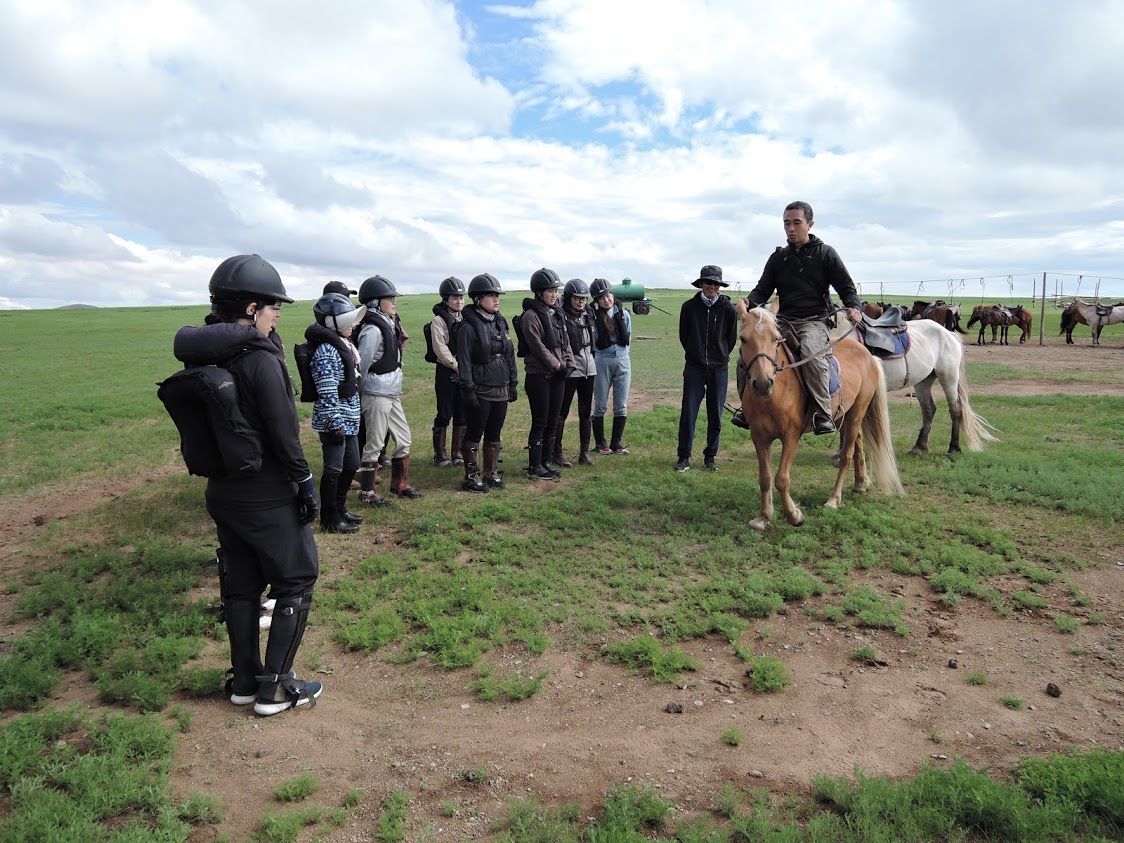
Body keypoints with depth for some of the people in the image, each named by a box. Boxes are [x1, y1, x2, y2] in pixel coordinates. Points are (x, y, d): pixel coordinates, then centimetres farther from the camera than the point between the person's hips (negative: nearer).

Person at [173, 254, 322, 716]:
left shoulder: (202, 359, 1)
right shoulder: (261, 360, -20)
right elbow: (284, 434, -19)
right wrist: (305, 482, -9)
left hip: (222, 493, 7)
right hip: (267, 498, -7)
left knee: (240, 586, 18)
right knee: (296, 583, 8)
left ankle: (244, 680, 30)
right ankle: (274, 688, 12)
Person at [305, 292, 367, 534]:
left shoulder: (344, 345, 13)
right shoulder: (325, 351, -17)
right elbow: (327, 393, -21)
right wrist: (336, 424, -21)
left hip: (349, 420, 10)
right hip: (334, 421, -10)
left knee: (351, 464, 18)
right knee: (334, 468, 1)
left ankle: (340, 509, 33)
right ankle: (329, 520, 14)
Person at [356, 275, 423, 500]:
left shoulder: (390, 325, 10)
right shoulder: (373, 330, -18)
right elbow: (361, 365, -15)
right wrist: (360, 395, -6)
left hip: (393, 394, 9)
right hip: (377, 396, -9)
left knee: (403, 439, 15)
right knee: (374, 444, -1)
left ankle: (400, 484, 28)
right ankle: (366, 491, 11)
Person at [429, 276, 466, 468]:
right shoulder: (439, 321, -6)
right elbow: (441, 350, -13)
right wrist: (458, 366, -15)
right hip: (447, 373, -5)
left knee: (462, 414, 9)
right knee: (444, 414, 0)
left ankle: (457, 453, 18)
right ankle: (440, 454, 9)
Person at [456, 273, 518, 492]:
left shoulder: (500, 323, 12)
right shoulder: (469, 327, -10)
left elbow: (510, 355, 16)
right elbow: (464, 361, -13)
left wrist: (513, 383, 14)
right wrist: (467, 389, -17)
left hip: (501, 390, 7)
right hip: (480, 391, -7)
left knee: (494, 435, 14)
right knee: (474, 435, 3)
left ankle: (491, 473, 25)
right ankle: (471, 477, 12)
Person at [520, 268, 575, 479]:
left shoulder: (557, 314, 13)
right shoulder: (531, 315, -11)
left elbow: (565, 342, 15)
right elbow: (538, 347, -17)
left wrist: (569, 364, 0)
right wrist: (558, 366, -14)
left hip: (558, 376, 8)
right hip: (539, 376, -7)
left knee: (552, 422, 11)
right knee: (540, 423, -2)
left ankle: (546, 462, 20)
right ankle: (534, 466, 8)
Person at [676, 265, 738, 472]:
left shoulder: (728, 308, -3)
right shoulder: (689, 307, -3)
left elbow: (732, 338, 7)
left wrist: (720, 356, 12)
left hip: (719, 369, 1)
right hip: (694, 368, 0)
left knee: (716, 416, 7)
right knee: (688, 413, -2)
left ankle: (710, 457, 19)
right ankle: (684, 457, 6)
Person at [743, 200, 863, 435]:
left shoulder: (825, 253, 6)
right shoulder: (778, 258, 15)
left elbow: (846, 287, 5)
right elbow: (763, 289, 12)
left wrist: (854, 307, -17)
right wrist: (750, 302, -12)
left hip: (815, 320, -4)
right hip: (784, 320, 4)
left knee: (811, 353, -37)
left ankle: (823, 413, -33)